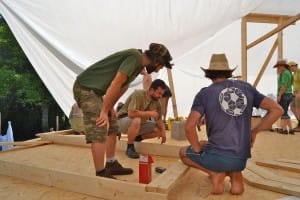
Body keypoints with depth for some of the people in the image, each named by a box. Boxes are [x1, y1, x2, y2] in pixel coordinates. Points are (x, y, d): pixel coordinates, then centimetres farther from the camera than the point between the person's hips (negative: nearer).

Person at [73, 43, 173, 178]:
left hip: (94, 90, 10)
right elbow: (115, 84, -25)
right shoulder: (135, 57, -19)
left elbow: (123, 87, 11)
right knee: (99, 133, -13)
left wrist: (109, 108, 4)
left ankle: (111, 165, 21)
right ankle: (101, 174, -4)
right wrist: (104, 111, -21)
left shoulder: (138, 62, 10)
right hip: (85, 88, -10)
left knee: (112, 128, 11)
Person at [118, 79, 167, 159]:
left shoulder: (156, 102, -5)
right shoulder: (138, 94, -26)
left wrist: (163, 132, -12)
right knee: (136, 120, -38)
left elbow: (159, 119, 4)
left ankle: (136, 138, 9)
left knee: (159, 129, -8)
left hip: (140, 123, 7)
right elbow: (131, 113, -37)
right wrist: (150, 113, -29)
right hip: (124, 120, -7)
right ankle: (130, 147, -18)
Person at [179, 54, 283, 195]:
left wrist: (198, 150, -1)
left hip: (217, 157, -6)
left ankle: (215, 173, 3)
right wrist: (254, 131, 8)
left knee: (183, 153, 22)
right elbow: (277, 109, 1)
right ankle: (236, 177, 17)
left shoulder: (204, 93, -9)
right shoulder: (246, 88, 4)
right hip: (241, 159, 6)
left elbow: (189, 127, -18)